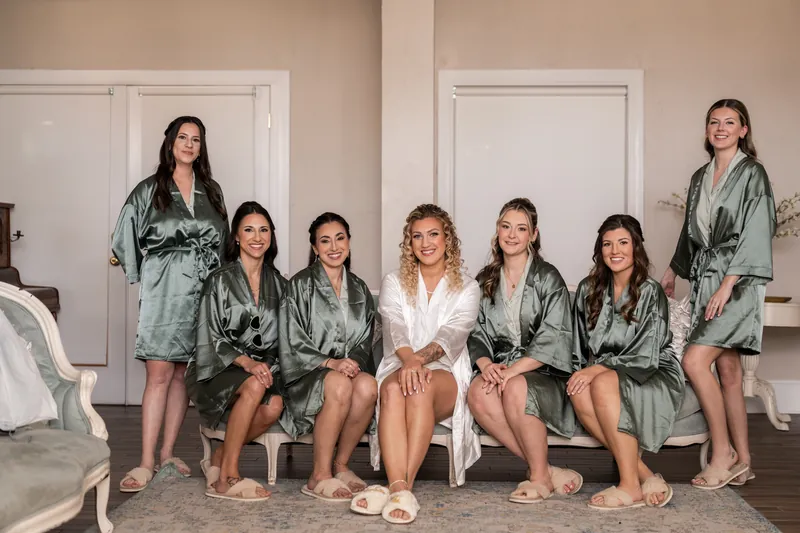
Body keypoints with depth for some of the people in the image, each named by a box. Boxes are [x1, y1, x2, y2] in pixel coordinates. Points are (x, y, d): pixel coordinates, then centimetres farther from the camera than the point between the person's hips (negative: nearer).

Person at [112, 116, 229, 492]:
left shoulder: (212, 192, 14)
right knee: (159, 374, -8)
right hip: (163, 292, -3)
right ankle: (146, 463, -5)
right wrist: (146, 275, 3)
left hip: (200, 292, 3)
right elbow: (126, 240, 4)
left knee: (183, 374, 7)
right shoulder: (149, 190, 4)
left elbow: (222, 242, 17)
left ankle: (167, 454, 17)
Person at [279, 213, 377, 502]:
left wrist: (353, 362, -7)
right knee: (339, 385, -36)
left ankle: (341, 465, -12)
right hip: (308, 375, -4)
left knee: (368, 386, -31)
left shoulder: (359, 289, 17)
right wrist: (330, 362, -18)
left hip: (349, 368, 4)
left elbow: (364, 341, 16)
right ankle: (319, 477, -25)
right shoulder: (300, 285, 2)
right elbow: (293, 342, -5)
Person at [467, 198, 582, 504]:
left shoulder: (548, 278, 0)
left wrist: (514, 369, -21)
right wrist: (485, 364, -12)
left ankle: (540, 478, -17)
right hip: (501, 370, 4)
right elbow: (478, 333, 10)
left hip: (543, 373, -3)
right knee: (478, 392, -30)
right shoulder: (485, 281, 15)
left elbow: (552, 338, -10)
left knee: (516, 388, -37)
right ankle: (545, 471, -22)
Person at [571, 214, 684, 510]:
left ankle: (631, 486, -29)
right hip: (605, 373, 4)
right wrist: (583, 371, -11)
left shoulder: (650, 292, -9)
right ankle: (644, 475, -23)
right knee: (579, 393, -29)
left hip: (653, 378, -4)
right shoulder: (588, 289, 6)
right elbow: (581, 345, 8)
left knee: (603, 384, -34)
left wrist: (598, 369, -24)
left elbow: (645, 355, -16)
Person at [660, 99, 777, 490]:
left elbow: (755, 233, -12)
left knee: (695, 361, -17)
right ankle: (741, 460, 14)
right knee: (727, 368, 7)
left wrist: (727, 284, -19)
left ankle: (723, 454, -3)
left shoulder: (751, 173, -5)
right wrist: (673, 271, 30)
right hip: (704, 277, 7)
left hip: (736, 280, -7)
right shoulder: (701, 177, 15)